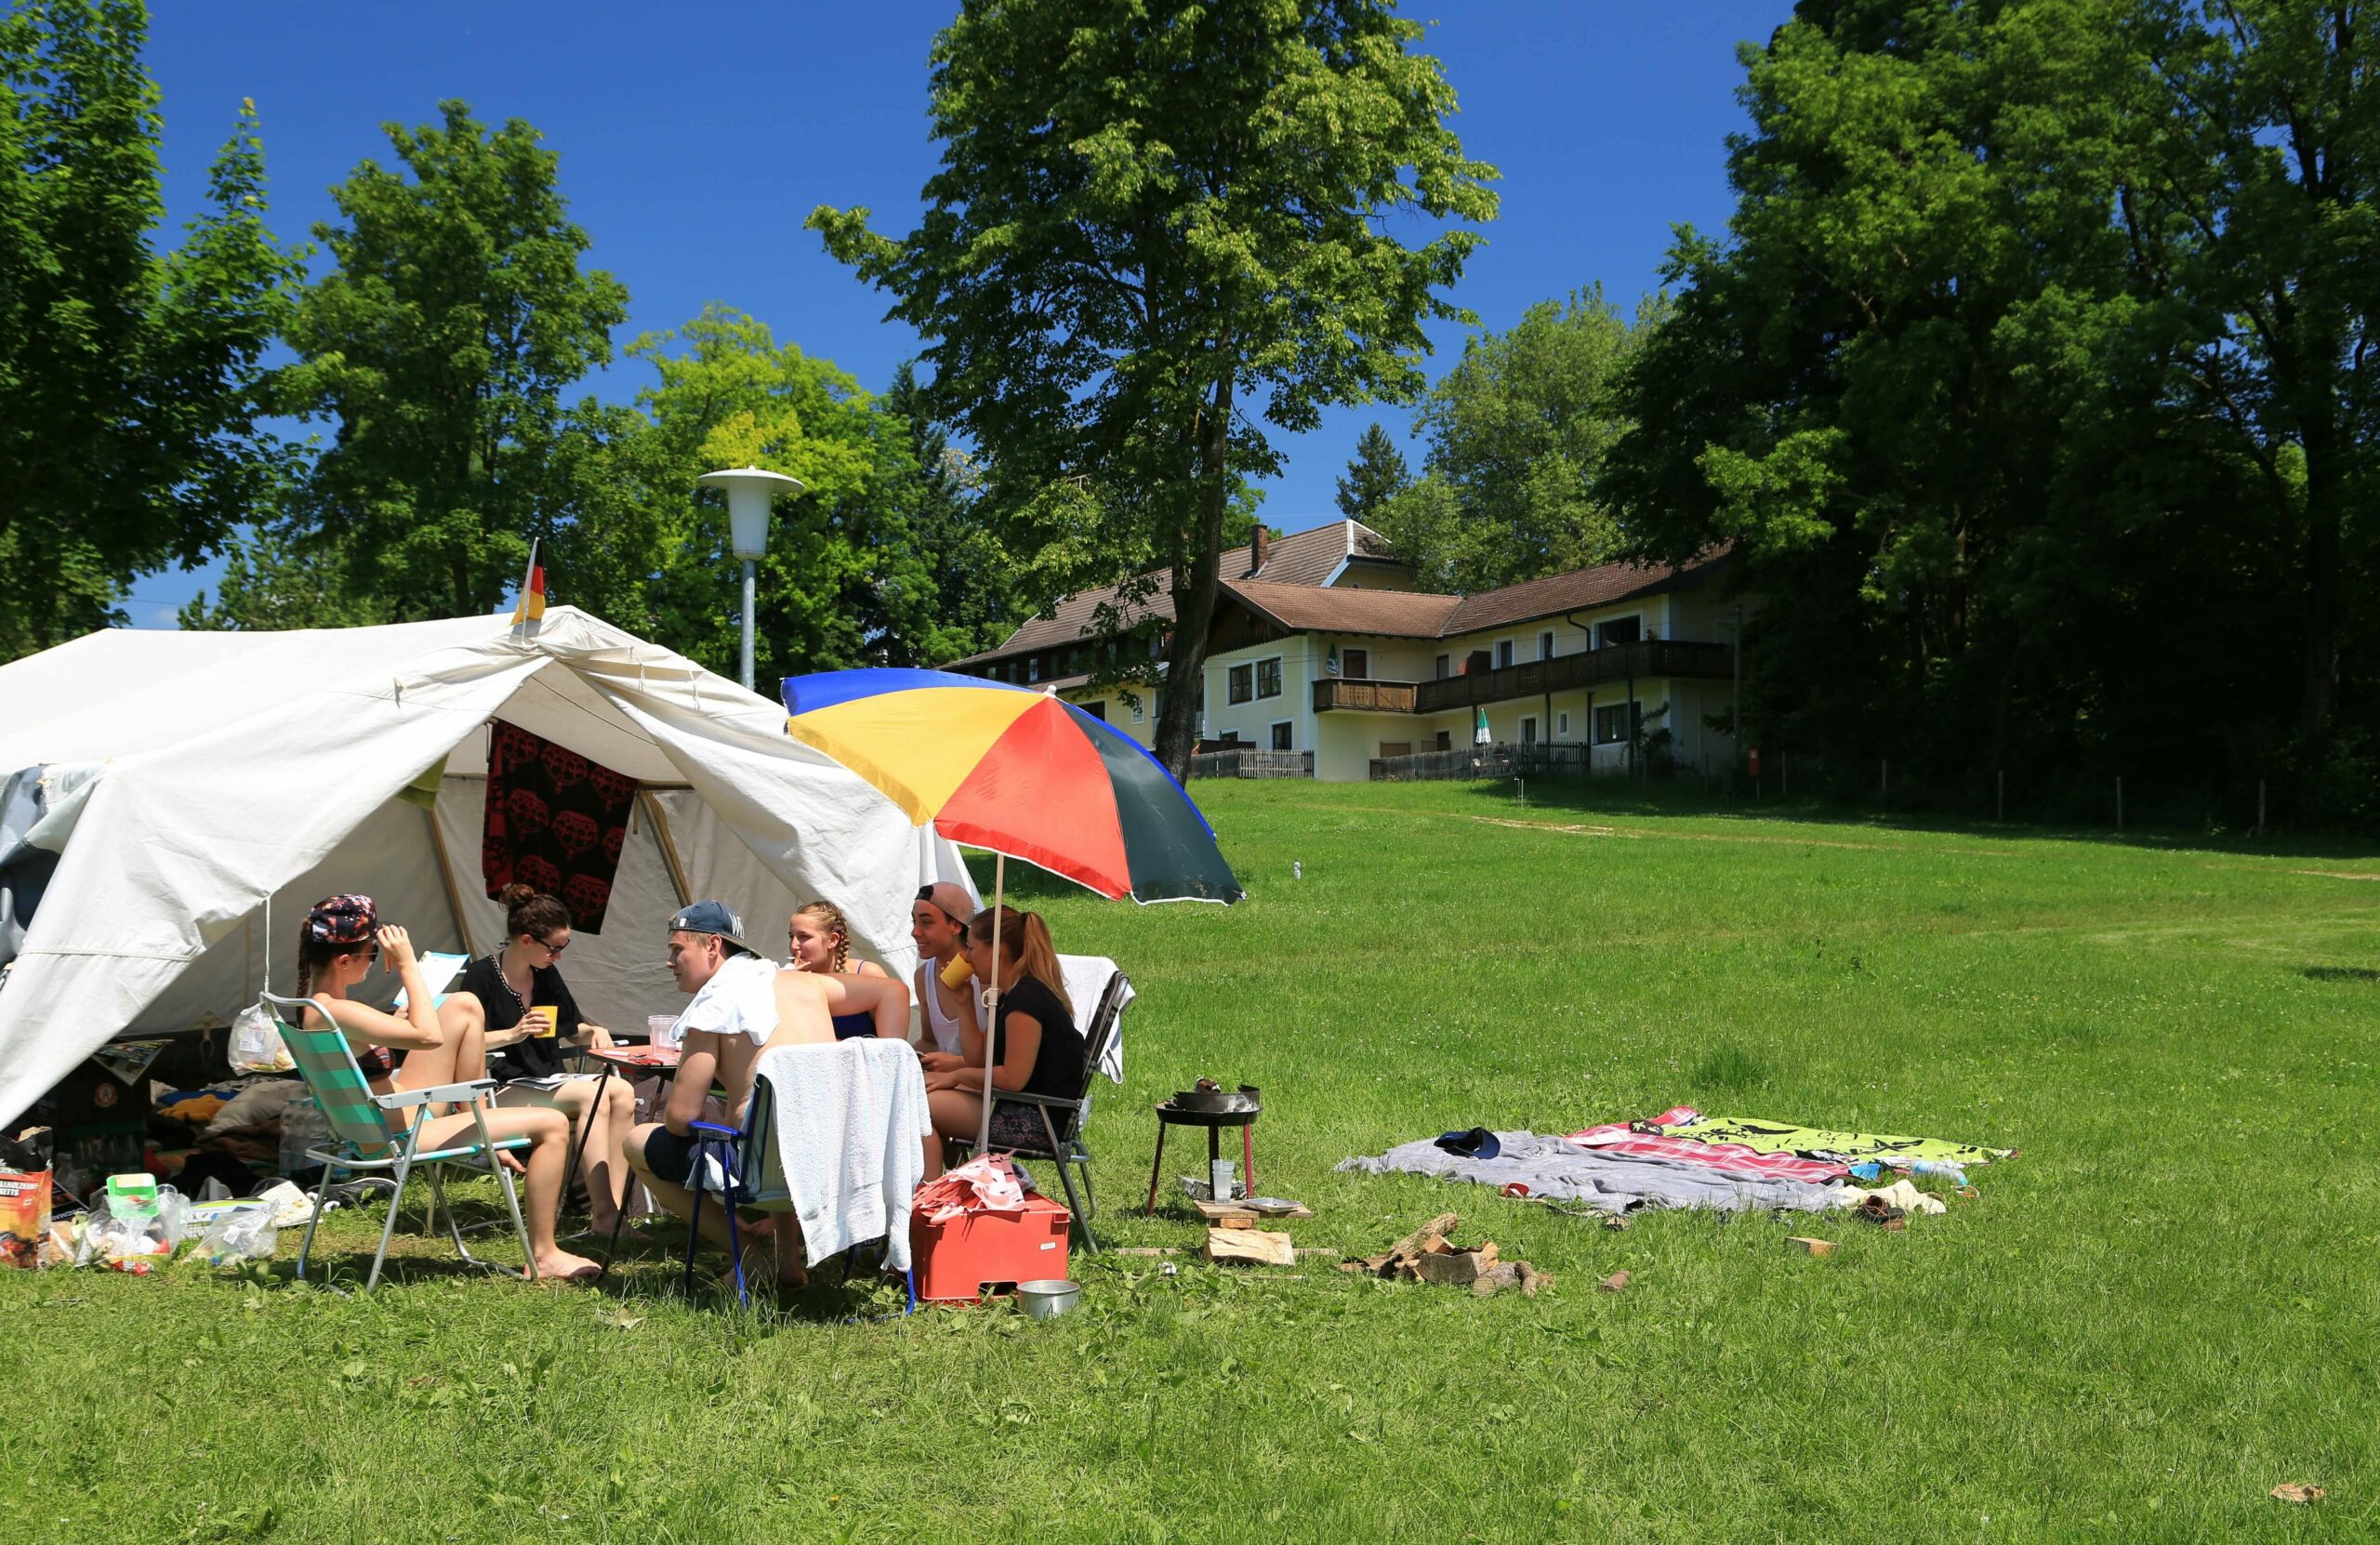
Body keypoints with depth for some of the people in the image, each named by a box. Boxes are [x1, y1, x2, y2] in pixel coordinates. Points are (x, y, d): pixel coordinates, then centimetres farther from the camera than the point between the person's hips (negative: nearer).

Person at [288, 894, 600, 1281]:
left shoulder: (314, 1002, 2)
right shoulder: (336, 1012, -29)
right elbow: (429, 1036, -29)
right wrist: (408, 965, -23)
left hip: (381, 1121, 11)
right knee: (552, 1125, -9)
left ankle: (479, 1128, 19)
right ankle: (544, 1257, 1)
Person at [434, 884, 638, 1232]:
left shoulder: (547, 975, 12)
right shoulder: (482, 976, -8)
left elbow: (573, 1031, 22)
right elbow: (463, 1040, -16)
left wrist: (594, 1032, 0)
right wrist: (512, 1035, -25)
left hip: (550, 1080, 7)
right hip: (505, 1088, -7)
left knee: (622, 1092, -21)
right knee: (593, 1096, -30)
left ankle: (612, 1204, -28)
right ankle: (602, 1212, -34)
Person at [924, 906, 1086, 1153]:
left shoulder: (1025, 997, -17)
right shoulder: (1012, 995, 15)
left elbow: (1012, 1078, -21)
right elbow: (979, 1059, 16)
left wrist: (958, 1075, -8)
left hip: (1037, 1122, -11)